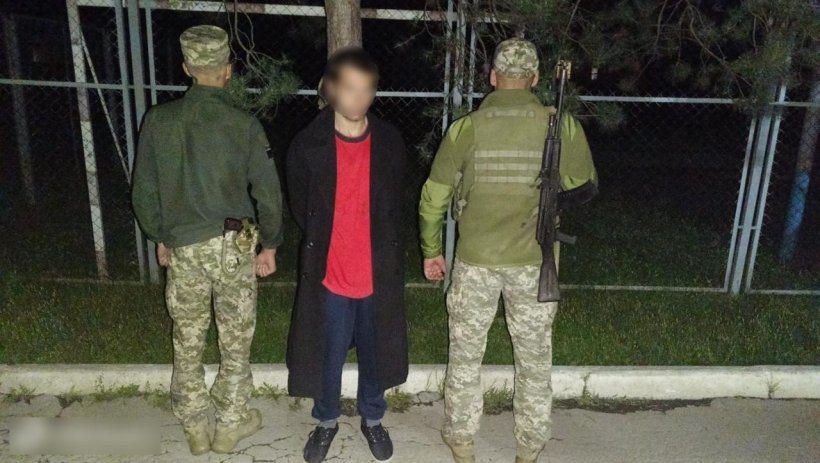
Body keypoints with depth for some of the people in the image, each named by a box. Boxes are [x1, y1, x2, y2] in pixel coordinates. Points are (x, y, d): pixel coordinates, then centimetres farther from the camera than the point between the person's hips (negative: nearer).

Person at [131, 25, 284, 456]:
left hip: (182, 248, 2)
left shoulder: (158, 120, -4)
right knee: (235, 341, 14)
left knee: (188, 343, 17)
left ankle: (195, 428, 32)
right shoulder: (244, 124, -10)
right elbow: (268, 192, -7)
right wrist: (270, 245, 6)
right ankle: (230, 424, 28)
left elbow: (144, 191, 3)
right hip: (234, 246, -1)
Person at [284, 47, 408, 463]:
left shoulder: (389, 141, -4)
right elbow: (300, 207, 2)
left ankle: (373, 419, 42)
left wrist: (387, 254, 5)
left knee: (375, 352, 18)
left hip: (378, 274, 1)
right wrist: (324, 243, 4)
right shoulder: (308, 143, -9)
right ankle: (326, 420, 41)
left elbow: (395, 205, 6)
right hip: (329, 274, -1)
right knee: (327, 354, 15)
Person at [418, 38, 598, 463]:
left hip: (475, 260, -1)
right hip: (535, 261, 1)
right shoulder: (562, 126, -8)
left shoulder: (466, 128, -9)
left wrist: (431, 249, 10)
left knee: (466, 352, 17)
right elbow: (584, 187, 6)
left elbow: (433, 197, -3)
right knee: (534, 355, 18)